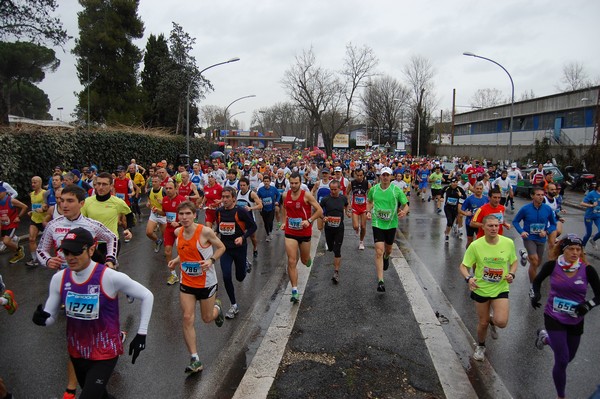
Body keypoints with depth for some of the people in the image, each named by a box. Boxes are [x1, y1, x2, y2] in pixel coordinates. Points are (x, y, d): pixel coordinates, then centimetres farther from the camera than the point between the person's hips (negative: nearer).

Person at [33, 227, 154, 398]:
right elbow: (50, 317, 2)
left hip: (105, 353, -5)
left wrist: (141, 334, -11)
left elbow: (147, 296, -13)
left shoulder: (110, 277, -23)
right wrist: (41, 318, -22)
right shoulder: (59, 279, -8)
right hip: (76, 352, 5)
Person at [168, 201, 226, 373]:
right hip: (186, 283, 4)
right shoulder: (178, 232, -4)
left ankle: (217, 307, 49)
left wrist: (211, 260, -24)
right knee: (187, 319, -3)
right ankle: (195, 360, 8)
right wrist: (176, 261, -2)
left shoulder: (205, 231, -21)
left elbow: (221, 247, -8)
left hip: (207, 282, -3)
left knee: (207, 318, 12)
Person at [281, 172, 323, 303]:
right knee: (291, 262, -7)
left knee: (305, 260, 16)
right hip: (290, 233, 2)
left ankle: (307, 258, 56)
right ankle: (295, 291, -1)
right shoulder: (286, 195, -1)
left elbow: (319, 210, -11)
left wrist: (309, 221, -22)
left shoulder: (306, 195, -13)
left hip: (305, 232, -2)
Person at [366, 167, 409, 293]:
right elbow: (369, 201, 18)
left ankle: (386, 258, 59)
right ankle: (380, 281, -10)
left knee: (388, 249, 20)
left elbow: (405, 206, -3)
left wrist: (404, 211, -25)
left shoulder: (396, 190, -7)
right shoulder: (374, 189, -2)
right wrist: (368, 211, -1)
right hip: (377, 224, -1)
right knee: (379, 251, -12)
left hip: (391, 224, 1)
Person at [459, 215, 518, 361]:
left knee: (501, 322, -15)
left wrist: (511, 274, -13)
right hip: (481, 289, -1)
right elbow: (463, 266, -10)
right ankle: (480, 346, 42)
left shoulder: (508, 243, -10)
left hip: (501, 288, 1)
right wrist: (468, 278, -30)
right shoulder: (475, 245, -16)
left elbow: (514, 262, 7)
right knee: (483, 323, 11)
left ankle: (492, 320, 24)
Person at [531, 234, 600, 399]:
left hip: (575, 322, 3)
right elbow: (537, 280, 3)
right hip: (553, 318, -3)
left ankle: (545, 338, 50)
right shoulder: (552, 265, -14)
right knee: (562, 361, -7)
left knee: (569, 358, 21)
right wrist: (535, 295, -14)